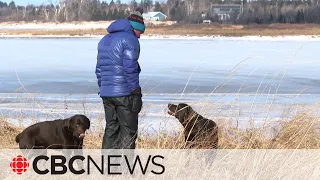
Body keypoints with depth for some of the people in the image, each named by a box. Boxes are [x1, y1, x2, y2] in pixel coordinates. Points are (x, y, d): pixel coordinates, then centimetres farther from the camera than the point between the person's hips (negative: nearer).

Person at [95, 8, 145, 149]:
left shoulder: (104, 40, 18)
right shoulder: (130, 39, -9)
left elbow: (99, 69, 19)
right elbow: (130, 68, -16)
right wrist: (136, 92, -14)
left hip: (106, 93, 8)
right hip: (125, 93, -7)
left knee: (111, 129, 12)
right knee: (129, 132, -2)